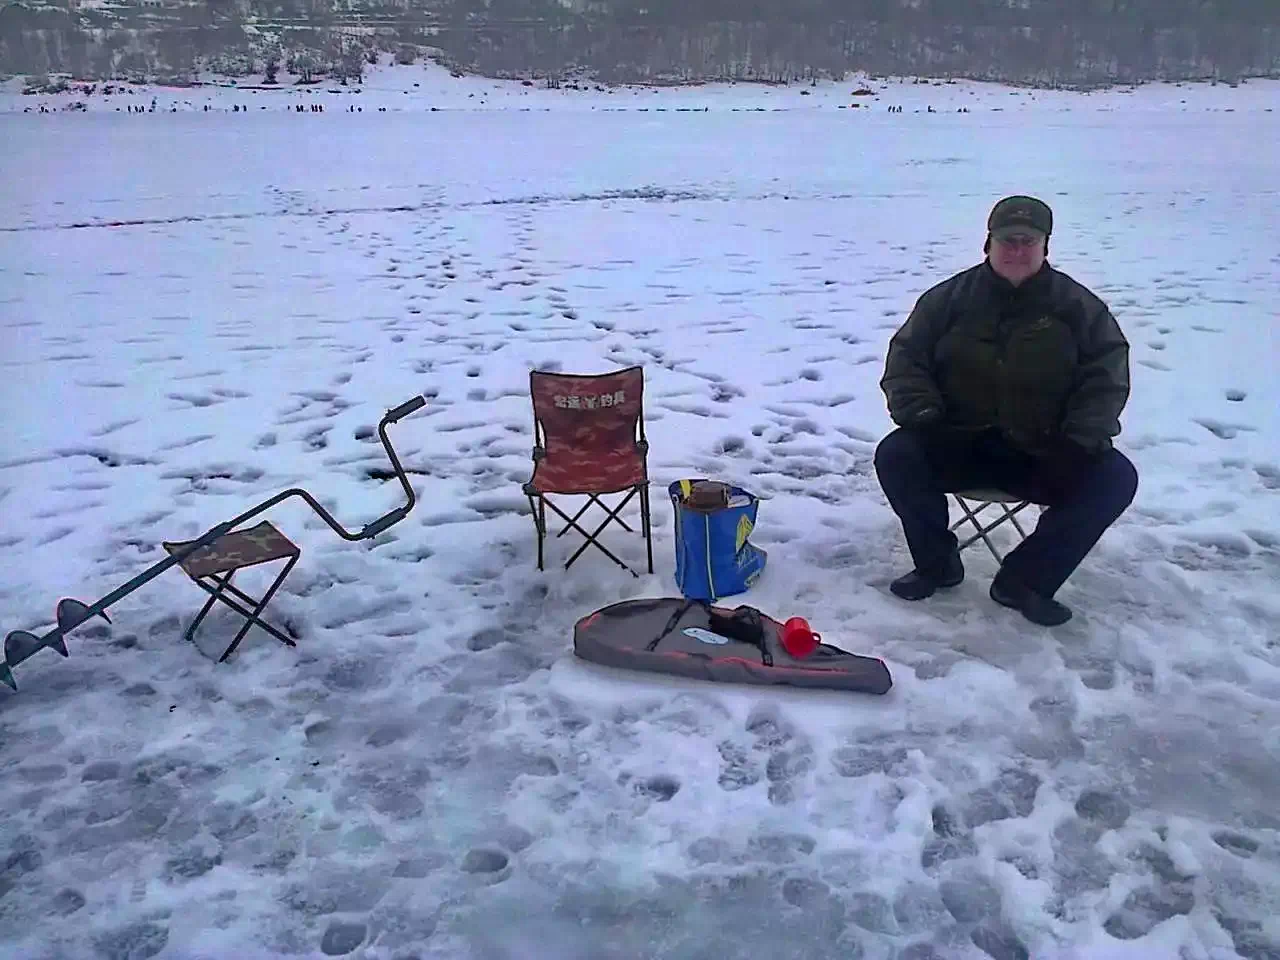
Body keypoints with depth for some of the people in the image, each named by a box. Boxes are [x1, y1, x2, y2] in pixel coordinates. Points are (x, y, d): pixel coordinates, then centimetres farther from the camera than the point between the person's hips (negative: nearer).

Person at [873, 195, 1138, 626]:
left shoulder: (1078, 305, 2)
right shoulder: (949, 298, 2)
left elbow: (1106, 379, 1)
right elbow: (905, 360, 3)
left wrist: (1079, 442, -14)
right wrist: (923, 418, -15)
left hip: (1044, 453, 0)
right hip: (958, 446, 0)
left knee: (1115, 478, -24)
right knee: (895, 456, -26)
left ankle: (1024, 578, -12)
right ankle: (937, 562, -3)